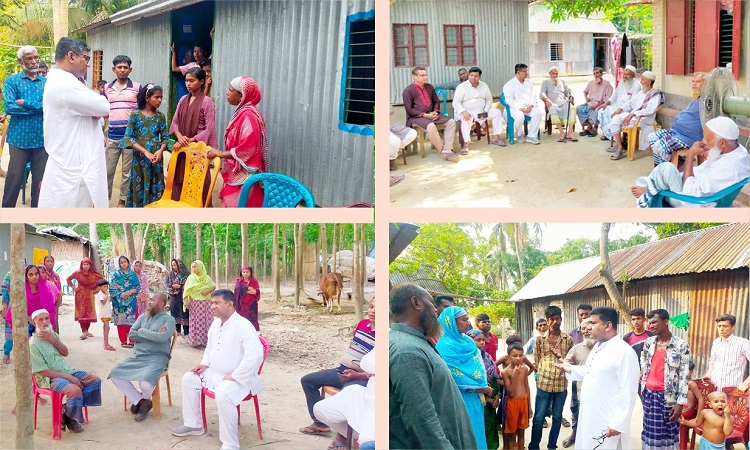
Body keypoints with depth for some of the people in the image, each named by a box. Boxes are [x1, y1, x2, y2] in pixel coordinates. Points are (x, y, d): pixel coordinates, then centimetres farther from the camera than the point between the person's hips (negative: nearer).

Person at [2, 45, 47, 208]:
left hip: (42, 138, 2)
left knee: (40, 180, 8)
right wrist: (38, 107, -10)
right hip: (19, 138, -2)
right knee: (14, 180, 2)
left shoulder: (47, 83, 8)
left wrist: (25, 103, -13)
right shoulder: (12, 81, 2)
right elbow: (9, 107, -11)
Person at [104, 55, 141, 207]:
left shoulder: (137, 88, 1)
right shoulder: (107, 88, 9)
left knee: (127, 171, 5)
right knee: (107, 170, 6)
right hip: (112, 136, 2)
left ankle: (123, 200, 15)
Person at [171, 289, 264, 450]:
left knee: (223, 394, -36)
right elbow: (210, 346, 26)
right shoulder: (216, 323, 6)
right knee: (189, 379, 7)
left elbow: (255, 356, -33)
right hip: (215, 373, 10)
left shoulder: (243, 326, -24)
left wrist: (234, 377, -27)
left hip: (238, 378, -10)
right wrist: (205, 363, 7)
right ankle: (193, 425, 20)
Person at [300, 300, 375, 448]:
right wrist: (343, 367, 11)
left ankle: (342, 435, -18)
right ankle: (320, 423, 15)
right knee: (307, 380, 10)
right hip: (343, 371, 9)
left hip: (363, 379, -9)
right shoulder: (363, 323, 6)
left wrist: (356, 375, -27)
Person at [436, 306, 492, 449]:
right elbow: (458, 377, -18)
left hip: (475, 397, 8)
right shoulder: (446, 346, -17)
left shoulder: (466, 341, 9)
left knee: (475, 432, 13)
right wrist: (483, 389, -10)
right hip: (461, 399, -8)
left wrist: (483, 388, 0)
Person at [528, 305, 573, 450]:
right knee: (538, 418, 2)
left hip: (561, 385, 1)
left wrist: (562, 357, -8)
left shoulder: (568, 339, 2)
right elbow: (536, 361, 7)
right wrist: (543, 374, 4)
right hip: (544, 384, -1)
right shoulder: (540, 339, 0)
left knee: (557, 418, 10)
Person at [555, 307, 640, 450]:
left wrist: (618, 424, -22)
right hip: (589, 418, 9)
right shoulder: (597, 347, 10)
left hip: (607, 424, -9)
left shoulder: (624, 352, -19)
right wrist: (571, 369, 15)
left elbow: (628, 393, -21)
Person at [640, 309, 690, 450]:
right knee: (650, 430, 10)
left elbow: (684, 376, -11)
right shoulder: (649, 342, 5)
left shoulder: (681, 345, -10)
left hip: (667, 396, -4)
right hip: (649, 393, 4)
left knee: (667, 432, 4)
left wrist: (680, 403, -15)